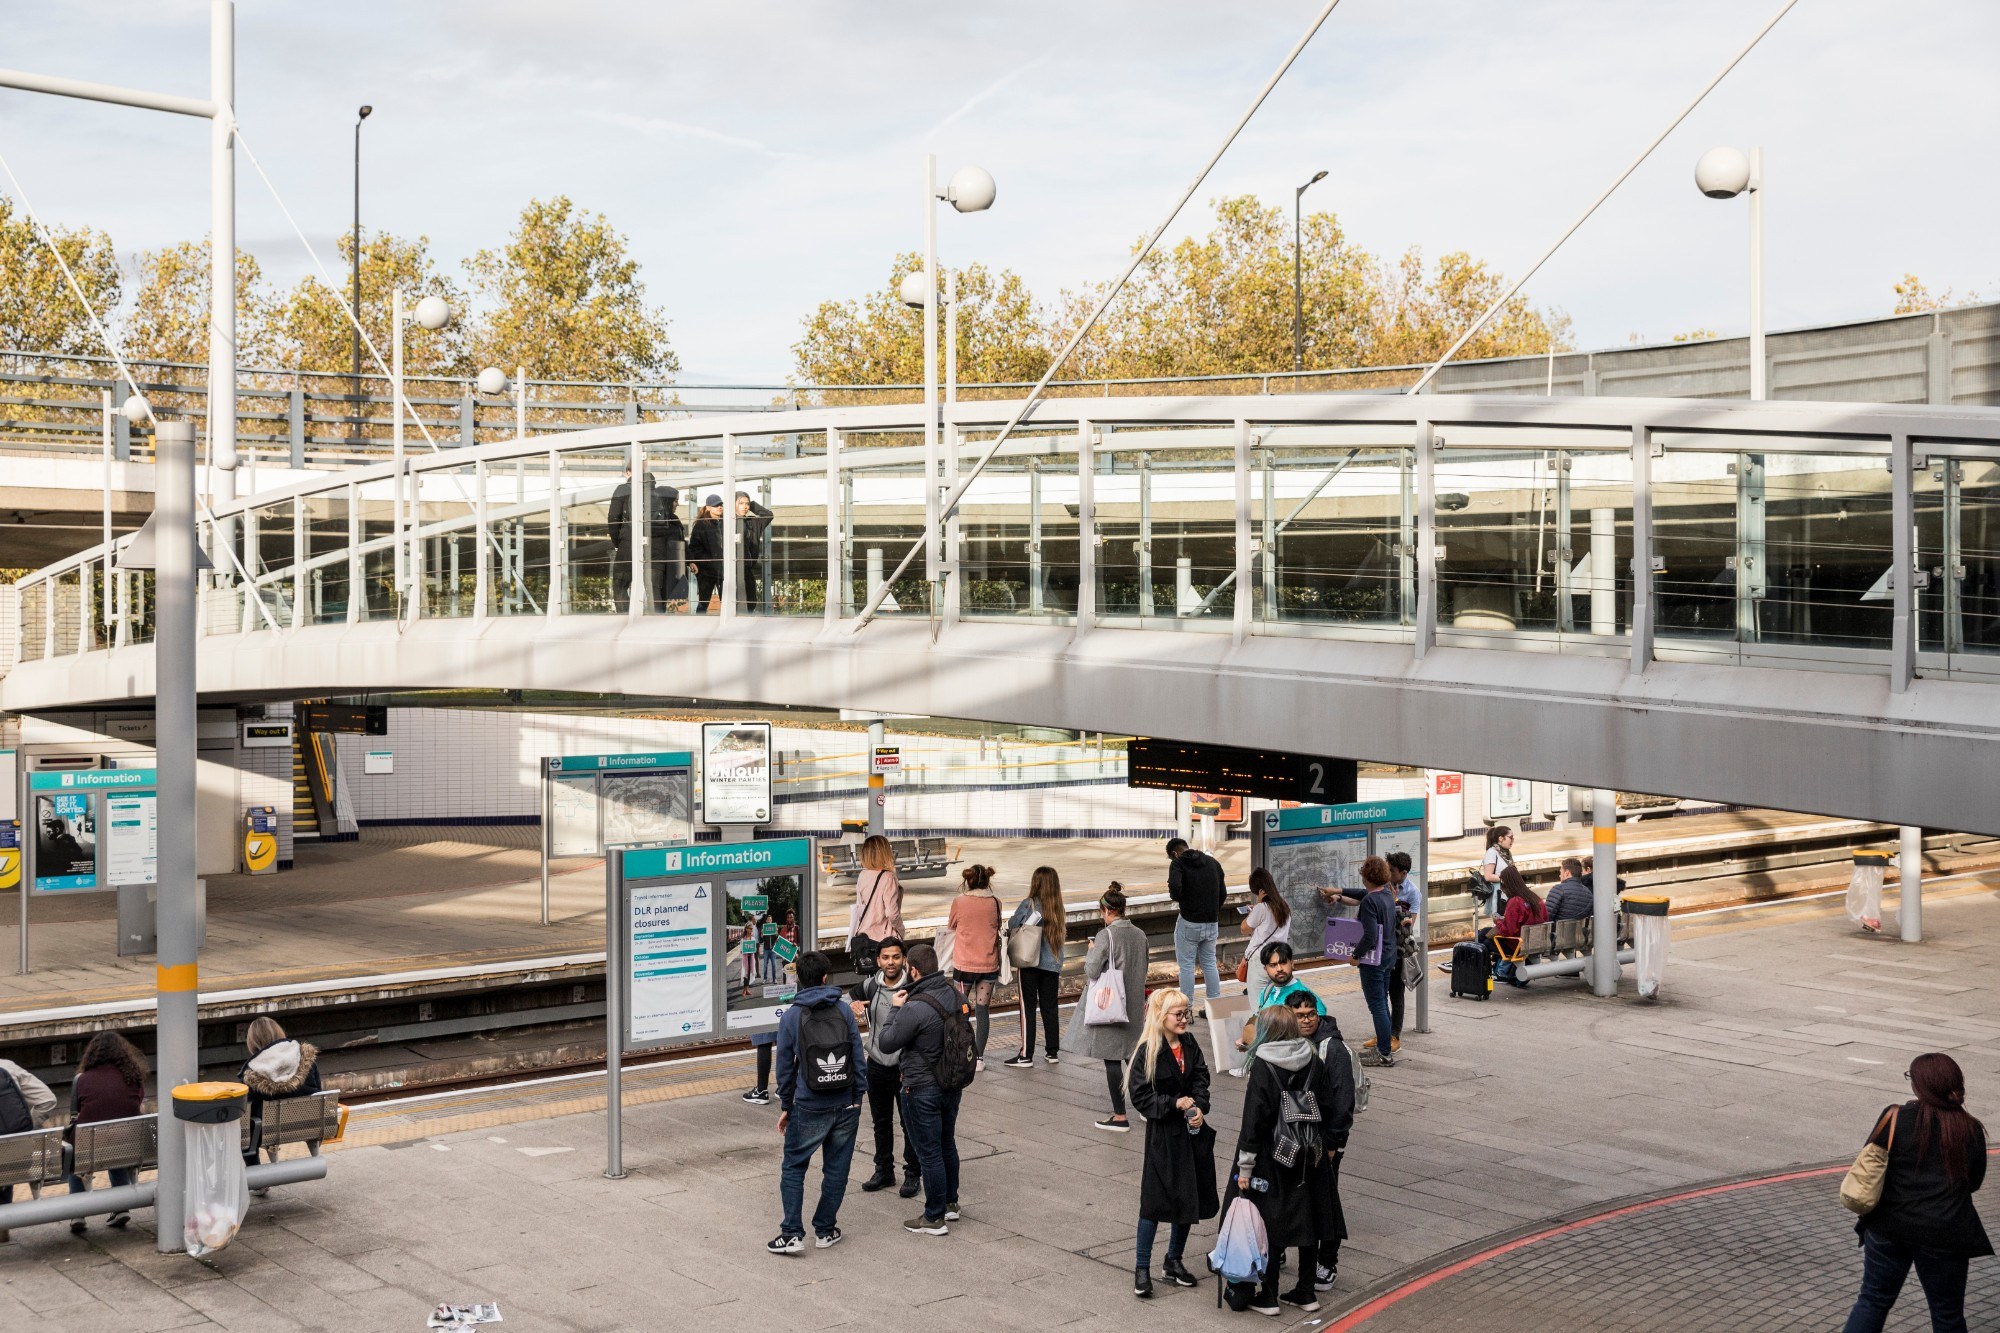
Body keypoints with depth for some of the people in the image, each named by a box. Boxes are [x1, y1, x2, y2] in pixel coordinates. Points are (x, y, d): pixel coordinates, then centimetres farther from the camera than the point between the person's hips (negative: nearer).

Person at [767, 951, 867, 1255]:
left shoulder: (791, 1016, -6)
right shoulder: (843, 1010, -2)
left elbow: (785, 1067, -1)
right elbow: (858, 1056, -1)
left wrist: (786, 1107, 10)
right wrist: (856, 1098, 8)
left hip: (808, 1108, -2)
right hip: (845, 1107, 2)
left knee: (793, 1168, 10)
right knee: (836, 1169, 13)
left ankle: (792, 1233, 4)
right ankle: (825, 1229, 20)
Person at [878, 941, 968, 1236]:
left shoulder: (915, 1007, -26)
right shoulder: (955, 995, -2)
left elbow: (887, 1043, -16)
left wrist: (897, 1009, -3)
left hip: (923, 1090, -8)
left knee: (929, 1152, 3)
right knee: (947, 1144, 22)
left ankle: (935, 1218, 12)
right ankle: (950, 1203, 36)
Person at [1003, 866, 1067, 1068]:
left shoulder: (1028, 904, -11)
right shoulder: (1057, 908, 2)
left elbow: (1011, 926, 0)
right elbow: (1060, 939, 9)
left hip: (1030, 963, -4)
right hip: (1052, 965, 4)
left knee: (1028, 1008, 1)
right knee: (1050, 1008, 12)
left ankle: (1026, 1055, 2)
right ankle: (1053, 1053, 17)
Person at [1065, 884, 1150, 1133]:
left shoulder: (1106, 935, -17)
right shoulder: (1139, 935, 3)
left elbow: (1092, 970, -15)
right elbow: (1143, 970, 12)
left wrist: (1091, 952, 2)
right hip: (1133, 1005, 6)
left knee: (1111, 1060, 0)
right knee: (1132, 1054, 17)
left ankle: (1119, 1116, 2)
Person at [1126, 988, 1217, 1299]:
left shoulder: (1190, 1046, 4)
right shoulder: (1148, 1052, -14)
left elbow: (1201, 1081, 5)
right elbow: (1140, 1096, -14)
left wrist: (1199, 1108, -14)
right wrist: (1175, 1103, -19)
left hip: (1192, 1132, 6)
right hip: (1162, 1135, -6)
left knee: (1189, 1199, 13)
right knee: (1154, 1202, -3)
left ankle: (1173, 1262, 28)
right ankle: (1142, 1269, 7)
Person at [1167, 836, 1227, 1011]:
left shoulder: (1178, 863, -9)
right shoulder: (1213, 862, 10)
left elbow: (1175, 886, -27)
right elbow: (1223, 893, 11)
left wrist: (1176, 897, -6)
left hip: (1189, 923, -5)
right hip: (1211, 923, 5)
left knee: (1186, 965, 4)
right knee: (1210, 964, 16)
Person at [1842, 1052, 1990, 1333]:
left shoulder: (1894, 1118, -8)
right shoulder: (1971, 1131, -2)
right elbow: (1974, 1183, 11)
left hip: (1889, 1227, 0)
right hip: (1944, 1235, 0)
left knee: (1873, 1300, 12)